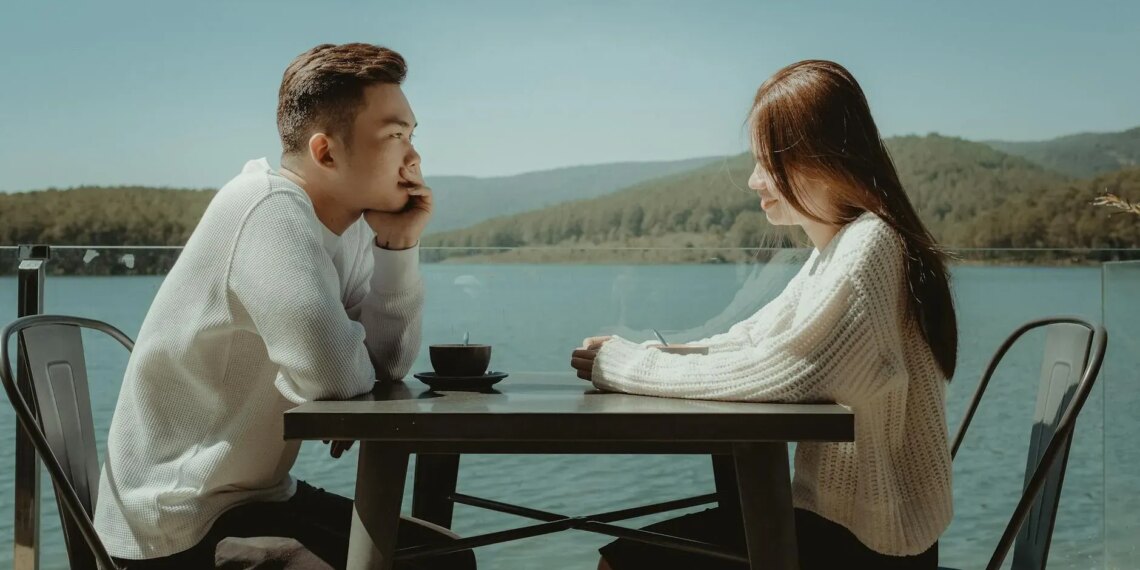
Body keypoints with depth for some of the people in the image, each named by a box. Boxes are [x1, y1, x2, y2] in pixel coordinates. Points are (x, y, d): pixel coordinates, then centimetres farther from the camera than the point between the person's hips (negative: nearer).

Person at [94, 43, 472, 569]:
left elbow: (387, 364, -2)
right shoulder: (270, 210, -23)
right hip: (179, 525, -8)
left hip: (255, 495, 8)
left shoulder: (351, 224, 3)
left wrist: (399, 245, -12)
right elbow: (331, 372, -33)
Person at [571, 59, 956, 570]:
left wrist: (623, 366, -15)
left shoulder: (866, 247, -20)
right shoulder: (835, 250, 12)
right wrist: (638, 353, -5)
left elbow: (770, 374, -25)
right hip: (846, 513, 9)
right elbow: (752, 338, 9)